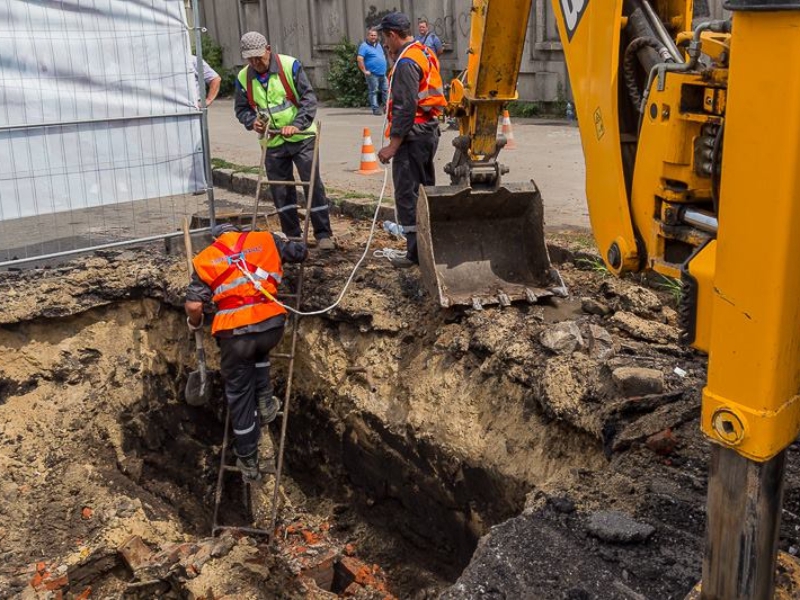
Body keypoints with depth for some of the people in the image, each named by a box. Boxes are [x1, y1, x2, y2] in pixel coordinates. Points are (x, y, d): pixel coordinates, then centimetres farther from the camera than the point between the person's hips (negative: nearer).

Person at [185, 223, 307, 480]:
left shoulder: (205, 259, 11)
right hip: (271, 326, 1)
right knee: (259, 351, 38)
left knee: (240, 396, 15)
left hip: (235, 335, -1)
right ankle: (265, 399, 24)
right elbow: (302, 252, 24)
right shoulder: (265, 239, 13)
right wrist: (282, 242, 44)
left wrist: (194, 323, 23)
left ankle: (248, 460, 25)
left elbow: (193, 305, 1)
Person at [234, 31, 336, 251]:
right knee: (280, 191, 8)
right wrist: (252, 121, -11)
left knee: (313, 185, -2)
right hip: (272, 143, 4)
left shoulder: (290, 66, -11)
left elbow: (309, 98, -11)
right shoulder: (243, 78, 0)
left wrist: (297, 124, -23)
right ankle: (292, 237, 20)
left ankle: (323, 234, 8)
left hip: (301, 138, -4)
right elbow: (241, 109, 11)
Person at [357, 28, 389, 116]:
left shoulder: (378, 45, 18)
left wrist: (384, 67, 21)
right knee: (373, 91, -3)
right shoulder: (364, 46, -7)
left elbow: (383, 56, 32)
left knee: (386, 90, 8)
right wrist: (364, 71, -18)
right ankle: (375, 109, 1)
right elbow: (359, 59, -17)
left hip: (383, 73, 8)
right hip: (372, 74, -8)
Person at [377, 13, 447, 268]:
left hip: (412, 137, -10)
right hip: (429, 132, 10)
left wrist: (392, 146, -21)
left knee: (407, 196, -5)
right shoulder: (426, 53, 13)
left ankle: (417, 254, -2)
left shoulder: (406, 62, -17)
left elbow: (405, 108, -22)